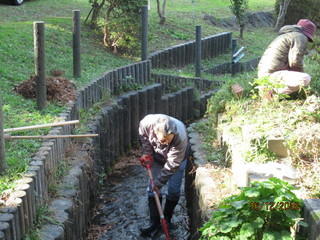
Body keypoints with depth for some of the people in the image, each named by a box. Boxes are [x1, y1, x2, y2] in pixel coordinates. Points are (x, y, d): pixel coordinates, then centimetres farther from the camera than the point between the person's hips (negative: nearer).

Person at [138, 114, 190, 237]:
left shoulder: (181, 137, -43)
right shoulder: (147, 123, -36)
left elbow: (172, 164, -33)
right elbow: (143, 135, -9)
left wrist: (159, 182, -29)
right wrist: (146, 152, -15)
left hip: (177, 158, -2)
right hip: (156, 158, 3)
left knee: (174, 191, 0)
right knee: (153, 189, -1)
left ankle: (167, 218, 21)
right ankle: (154, 222, 6)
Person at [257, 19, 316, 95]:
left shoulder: (284, 35, 28)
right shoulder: (301, 37, -1)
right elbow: (295, 61, -15)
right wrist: (300, 74, 3)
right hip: (272, 74, -10)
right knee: (306, 79, -21)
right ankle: (276, 91, -16)